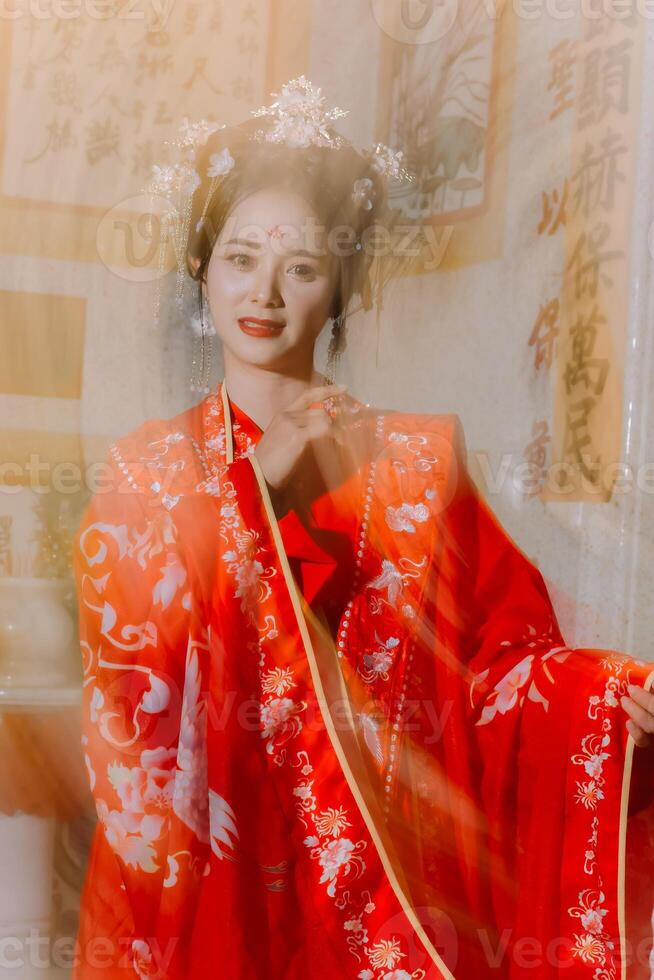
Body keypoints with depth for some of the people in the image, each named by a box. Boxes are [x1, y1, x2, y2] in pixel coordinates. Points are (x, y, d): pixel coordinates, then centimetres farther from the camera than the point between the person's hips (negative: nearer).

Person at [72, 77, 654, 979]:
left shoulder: (420, 457, 3)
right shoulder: (148, 465, 4)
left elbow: (498, 655, -3)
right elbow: (124, 641, -12)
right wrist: (257, 482, -17)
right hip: (213, 877, 0)